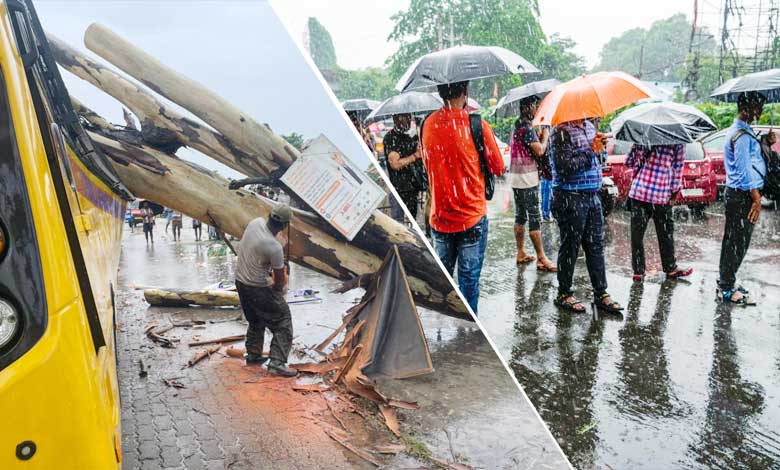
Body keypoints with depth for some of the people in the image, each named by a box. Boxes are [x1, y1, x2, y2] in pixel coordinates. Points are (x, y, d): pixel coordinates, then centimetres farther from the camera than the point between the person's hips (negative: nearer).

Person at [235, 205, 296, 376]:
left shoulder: (256, 222, -8)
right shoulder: (274, 248, -28)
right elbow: (279, 277, -13)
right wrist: (280, 290, 9)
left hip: (240, 280, 9)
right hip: (258, 288, -8)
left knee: (255, 320, 26)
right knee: (282, 320, 0)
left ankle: (253, 354, 37)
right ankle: (277, 363, -4)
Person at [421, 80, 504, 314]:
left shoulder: (428, 124, -1)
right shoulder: (477, 124, -12)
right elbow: (498, 167, -2)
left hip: (439, 217, 4)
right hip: (472, 216, -4)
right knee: (469, 278, 6)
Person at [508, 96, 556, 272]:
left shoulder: (516, 125, 14)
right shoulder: (526, 127, -16)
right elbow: (539, 151, -20)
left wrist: (539, 136, 9)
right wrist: (545, 136, -4)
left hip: (516, 178, 10)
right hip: (527, 178, -10)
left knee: (520, 217, 13)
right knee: (535, 218, -6)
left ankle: (521, 253, 19)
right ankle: (541, 258, -3)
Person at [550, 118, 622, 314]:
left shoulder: (590, 126, 13)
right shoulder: (562, 131, -13)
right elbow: (565, 167, -22)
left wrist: (600, 146, 3)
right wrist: (591, 151, -14)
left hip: (592, 195, 8)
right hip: (570, 198, -8)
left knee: (596, 246, 10)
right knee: (570, 248, 3)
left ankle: (601, 294, 19)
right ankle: (564, 294, 18)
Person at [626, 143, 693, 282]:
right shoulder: (678, 142, 0)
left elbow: (628, 162, 3)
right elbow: (678, 168, 2)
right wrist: (674, 192, 9)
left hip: (638, 191, 1)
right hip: (662, 195, -1)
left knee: (637, 232, 7)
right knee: (665, 233, 13)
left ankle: (638, 271, 12)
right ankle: (671, 269, 27)